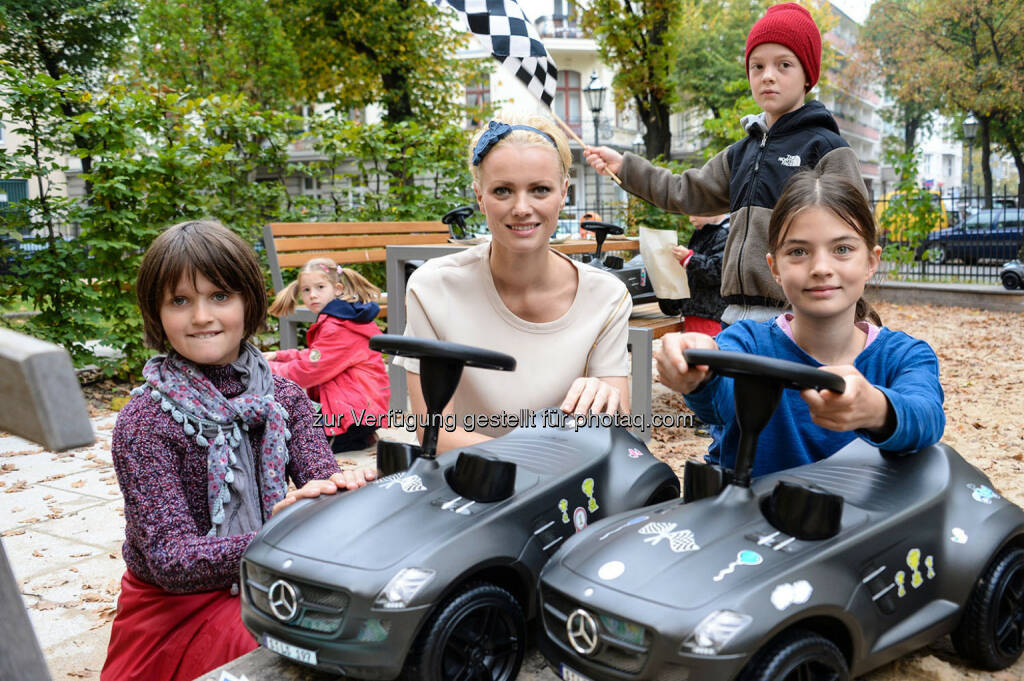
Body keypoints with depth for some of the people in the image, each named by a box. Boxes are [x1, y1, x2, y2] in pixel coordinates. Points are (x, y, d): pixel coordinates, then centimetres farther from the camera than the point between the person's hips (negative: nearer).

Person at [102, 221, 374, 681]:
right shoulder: (142, 423, -13)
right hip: (178, 611, -4)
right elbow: (170, 560, -22)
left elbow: (319, 474, -11)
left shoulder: (283, 397, 2)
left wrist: (340, 487, -36)